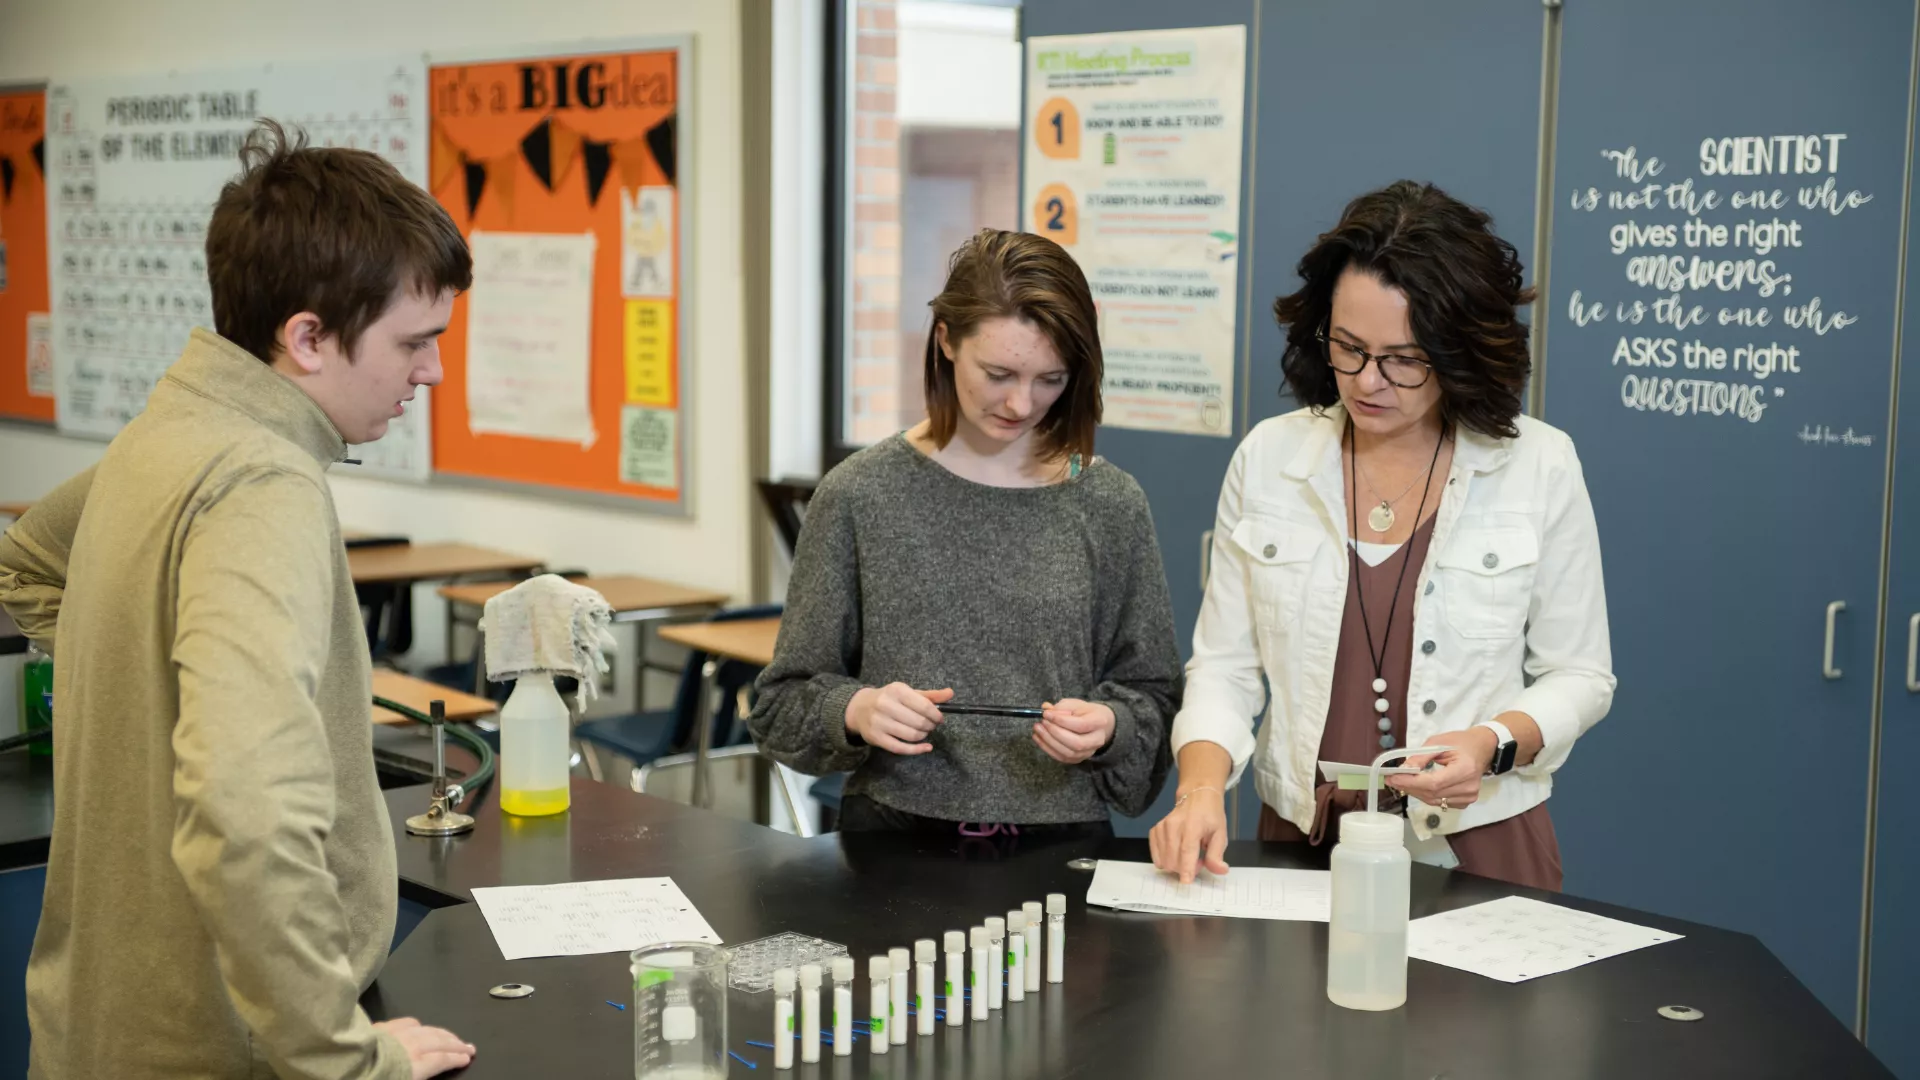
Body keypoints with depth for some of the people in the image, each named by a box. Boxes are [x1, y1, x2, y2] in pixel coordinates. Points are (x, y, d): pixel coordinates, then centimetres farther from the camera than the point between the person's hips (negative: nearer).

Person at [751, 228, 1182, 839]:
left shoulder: (1110, 506, 5)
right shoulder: (859, 496, 2)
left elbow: (1152, 697, 12)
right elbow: (785, 701, 8)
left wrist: (1107, 726, -9)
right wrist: (854, 712, -12)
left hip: (1060, 841, 1)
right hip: (894, 832, -1)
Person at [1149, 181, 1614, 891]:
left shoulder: (1540, 467, 0)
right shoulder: (1267, 459, 4)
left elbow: (1579, 677, 7)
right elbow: (1224, 664, 7)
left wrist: (1496, 744, -12)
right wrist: (1202, 786, -11)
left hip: (1475, 850, -1)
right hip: (1301, 844, 1)